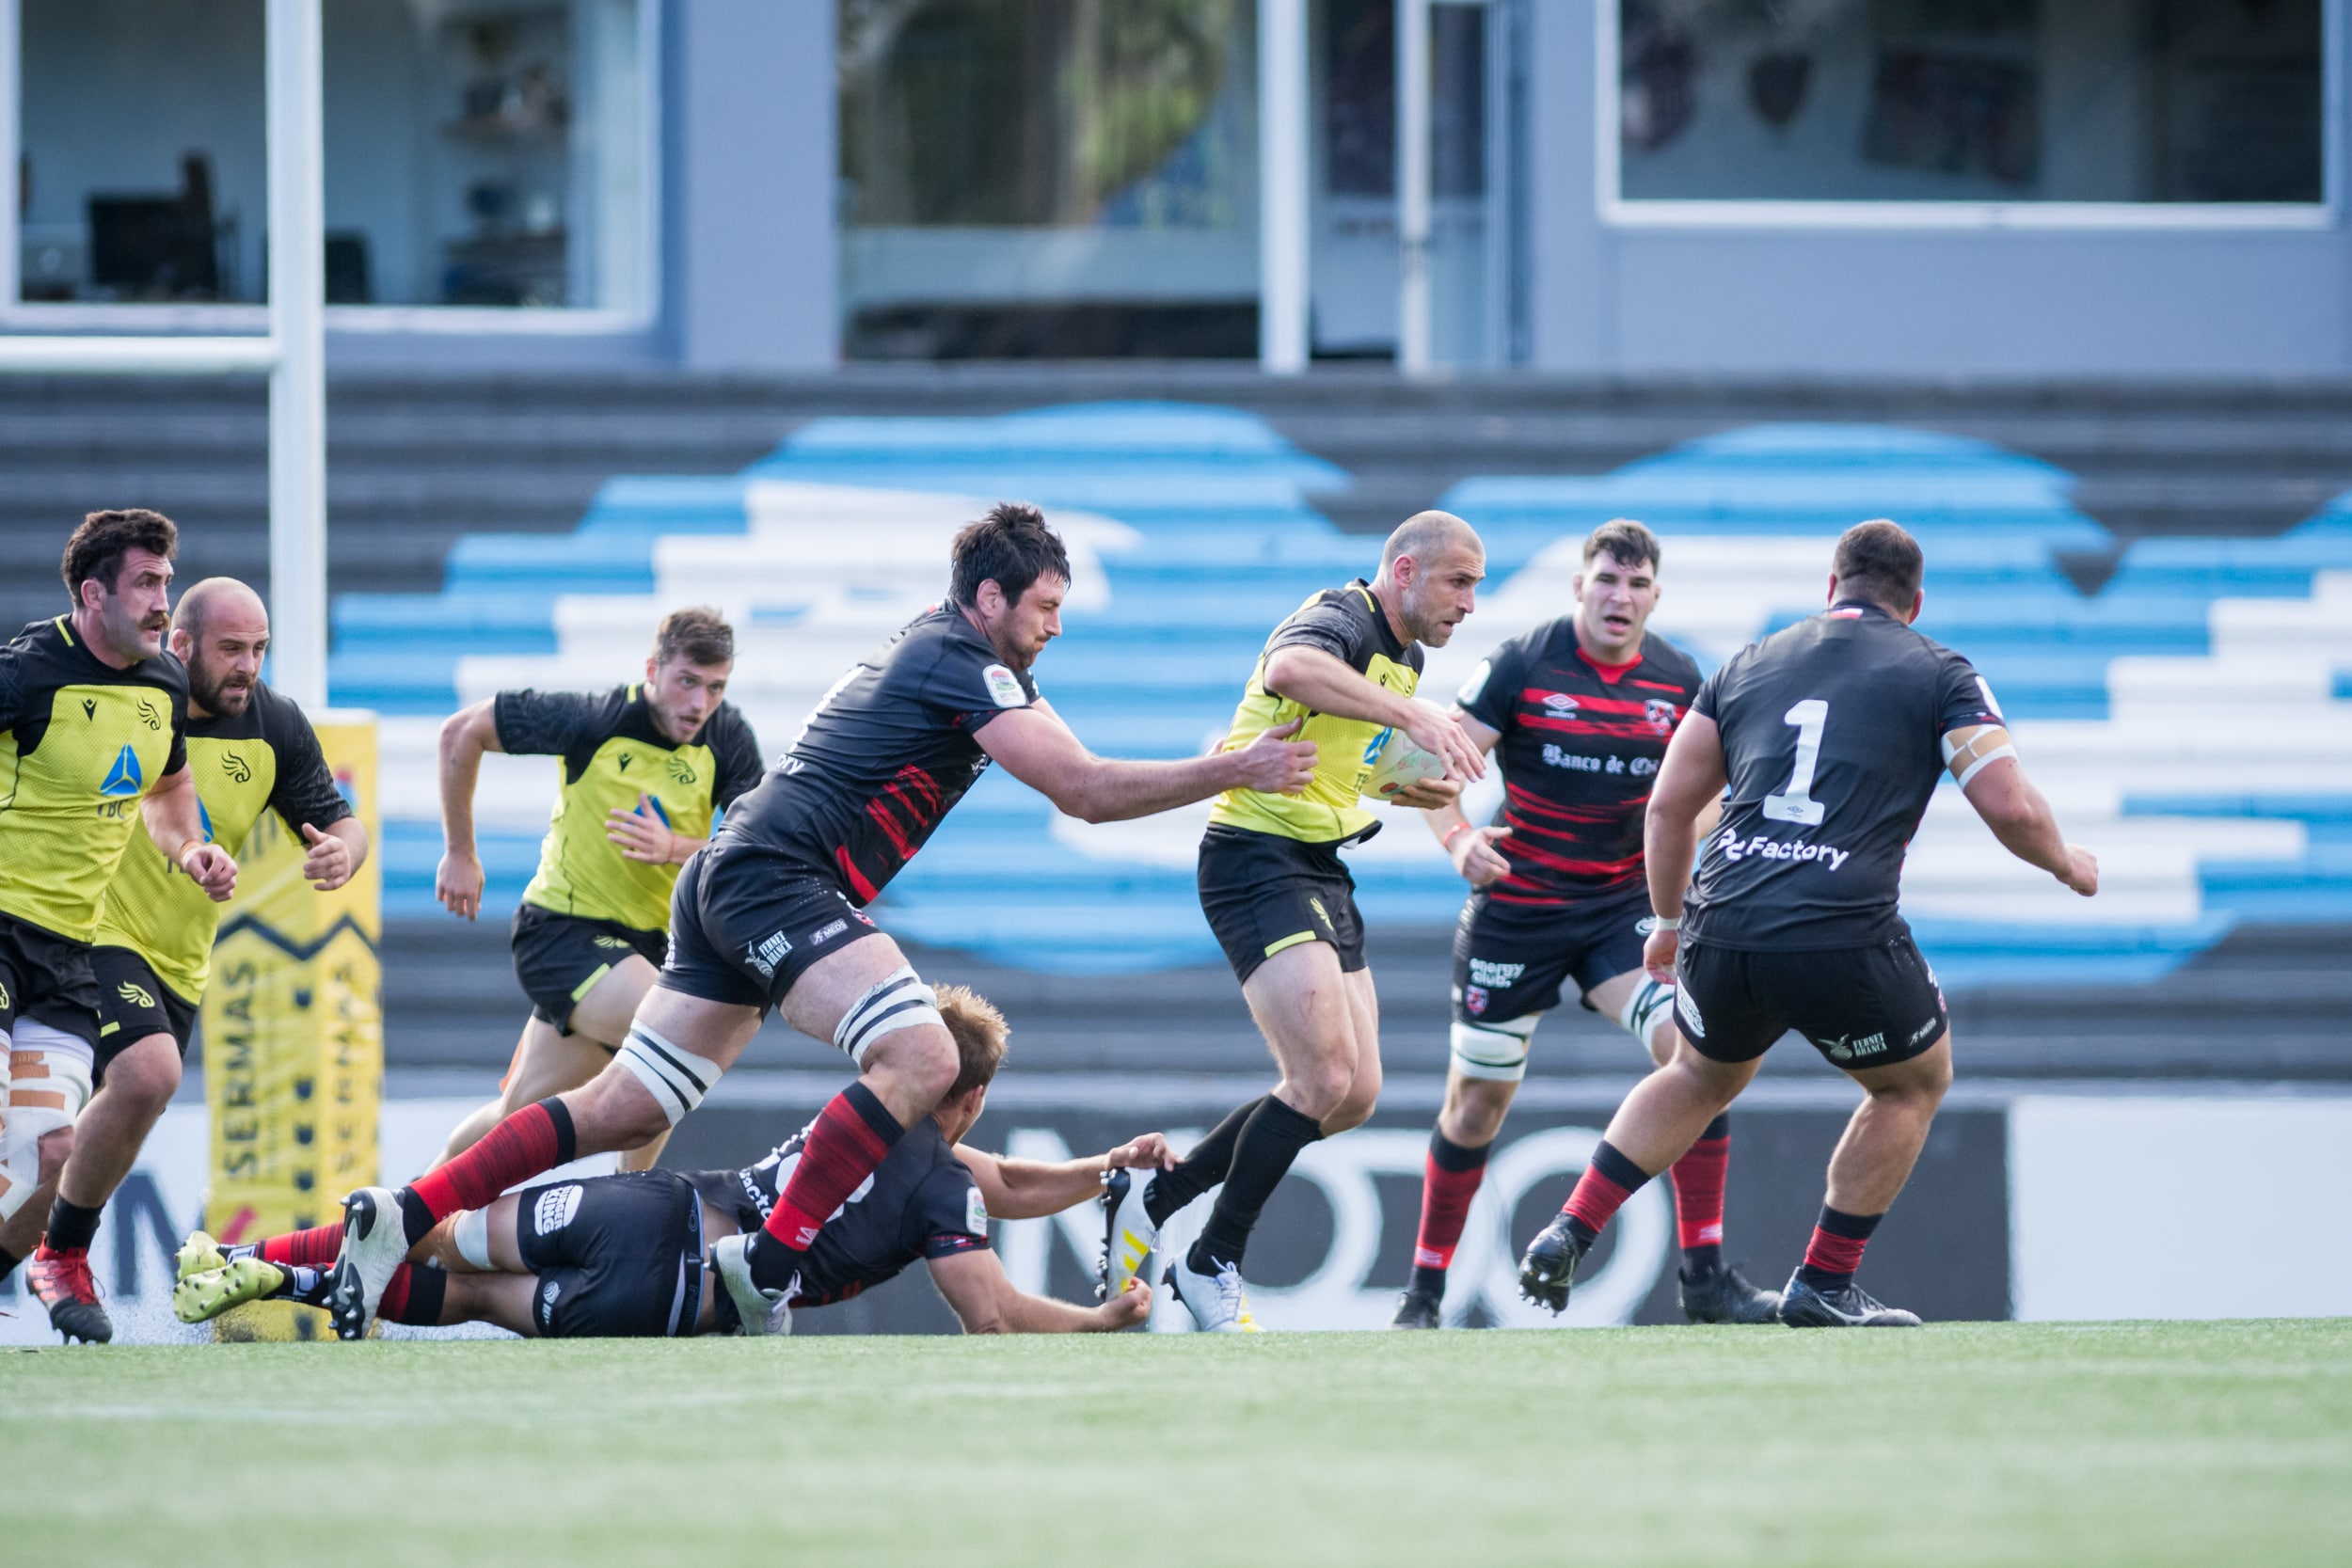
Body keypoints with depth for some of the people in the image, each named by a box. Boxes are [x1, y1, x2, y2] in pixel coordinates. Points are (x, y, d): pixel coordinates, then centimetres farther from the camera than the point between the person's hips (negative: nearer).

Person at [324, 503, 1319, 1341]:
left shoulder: (929, 646, 22)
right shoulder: (963, 665, -7)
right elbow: (1087, 791, -13)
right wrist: (1232, 772, -7)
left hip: (727, 886, 10)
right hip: (777, 881, -10)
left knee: (623, 1111, 6)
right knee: (920, 1057, -23)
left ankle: (397, 1223, 2)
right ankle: (765, 1265, -26)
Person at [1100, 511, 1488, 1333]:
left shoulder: (1405, 656, 15)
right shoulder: (1343, 620, -16)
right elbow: (1291, 667, -42)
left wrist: (1411, 789, 13)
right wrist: (1412, 714, -49)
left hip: (1321, 871, 10)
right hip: (1259, 860, -10)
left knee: (1354, 1094, 8)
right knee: (1324, 1078, -18)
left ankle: (1157, 1199, 20)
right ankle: (1212, 1265, -4)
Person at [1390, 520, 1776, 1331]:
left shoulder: (1678, 679, 1)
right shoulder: (1521, 665, -10)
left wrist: (1692, 830, -11)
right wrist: (1458, 836, -30)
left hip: (1624, 906, 2)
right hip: (1514, 909, -2)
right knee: (1477, 1103, 4)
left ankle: (1705, 1276, -14)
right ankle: (1425, 1289, 23)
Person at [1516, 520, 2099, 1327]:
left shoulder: (1749, 664, 19)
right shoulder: (1939, 676, 7)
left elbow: (1670, 804, 19)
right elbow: (2011, 809, -1)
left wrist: (1669, 921, 32)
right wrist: (2066, 864, 20)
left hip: (1722, 930, 4)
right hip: (1845, 941, -4)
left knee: (1703, 1076, 33)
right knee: (1916, 1081, 25)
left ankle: (1566, 1237, 22)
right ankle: (1824, 1285, 21)